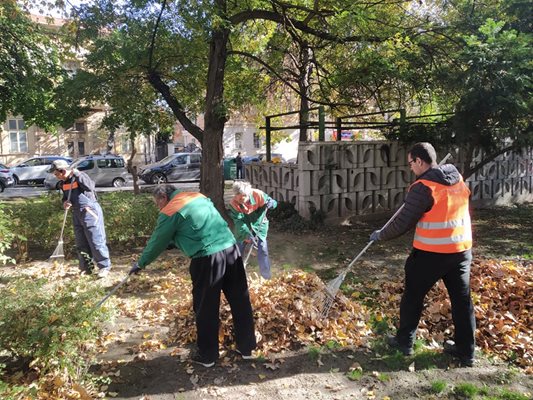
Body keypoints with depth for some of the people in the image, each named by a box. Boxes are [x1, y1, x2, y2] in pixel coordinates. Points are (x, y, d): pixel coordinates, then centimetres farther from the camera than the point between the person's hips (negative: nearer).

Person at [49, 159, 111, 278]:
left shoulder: (80, 176, -15)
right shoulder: (64, 182, 9)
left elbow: (90, 187, -33)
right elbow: (65, 197, 21)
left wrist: (77, 174, -33)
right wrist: (65, 202, -1)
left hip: (90, 213, -8)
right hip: (77, 214, 8)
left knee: (96, 241, -6)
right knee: (81, 243, 12)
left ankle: (104, 267, 2)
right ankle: (86, 268, 23)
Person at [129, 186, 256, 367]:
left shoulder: (170, 212, -2)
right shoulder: (199, 197, 18)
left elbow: (157, 242, 8)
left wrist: (141, 263, 25)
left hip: (208, 258, -7)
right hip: (231, 248, 7)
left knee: (206, 309, 11)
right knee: (240, 301, 15)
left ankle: (207, 356, 26)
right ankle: (247, 348, 29)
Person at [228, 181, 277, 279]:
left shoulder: (257, 194, -26)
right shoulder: (234, 203, -27)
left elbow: (272, 201, -13)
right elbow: (238, 221, -30)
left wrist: (271, 203, -39)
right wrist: (248, 234, -42)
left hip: (259, 226, 0)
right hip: (243, 229, 0)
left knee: (262, 249, 0)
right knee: (238, 250, 9)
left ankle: (265, 272, 23)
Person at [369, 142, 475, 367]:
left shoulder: (423, 187, -17)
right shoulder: (458, 178, 5)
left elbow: (402, 223, -15)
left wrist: (380, 235, -1)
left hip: (431, 253, -6)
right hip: (462, 249, 7)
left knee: (413, 295, 11)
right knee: (461, 299, 14)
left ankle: (404, 342, 24)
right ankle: (465, 351, 24)